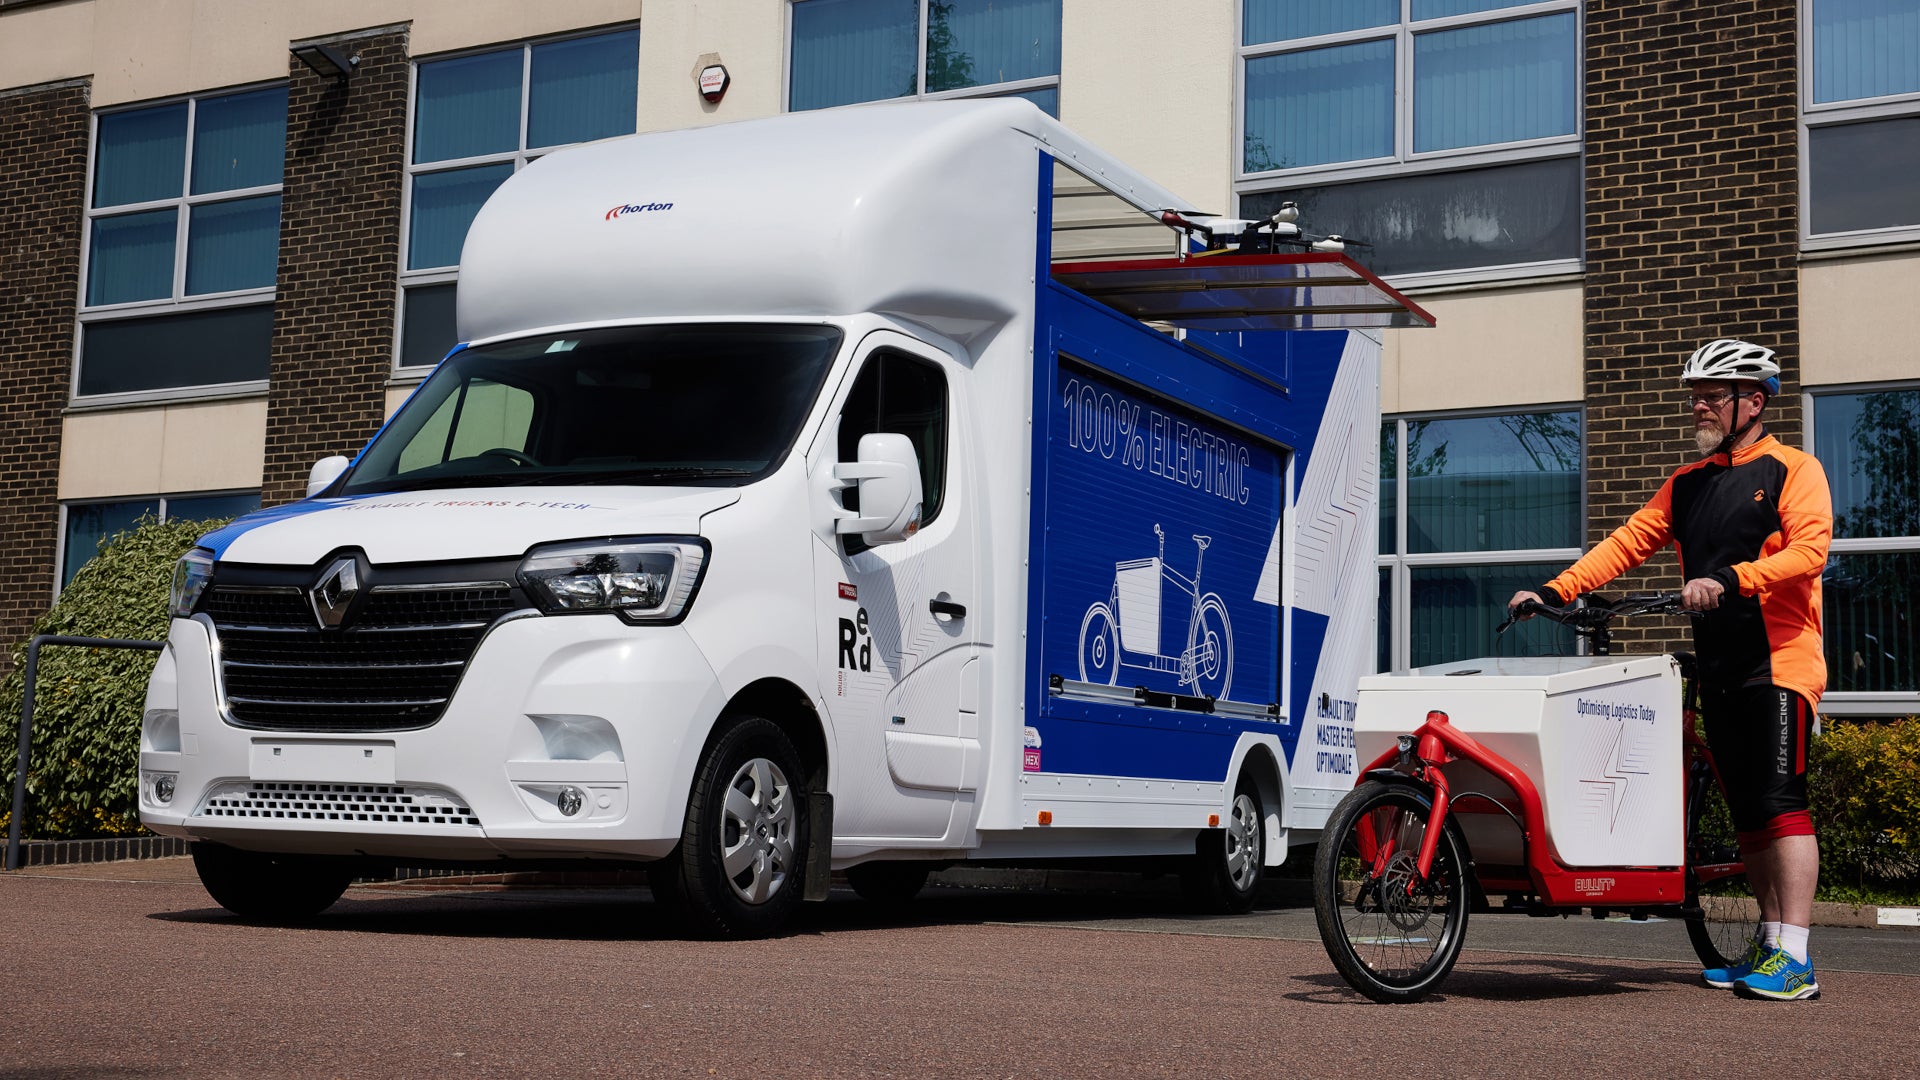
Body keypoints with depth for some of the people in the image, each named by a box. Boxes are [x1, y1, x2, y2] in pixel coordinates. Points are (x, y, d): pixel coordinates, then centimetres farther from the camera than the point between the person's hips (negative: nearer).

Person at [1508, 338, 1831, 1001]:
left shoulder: (1795, 471, -1)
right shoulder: (1686, 484, 18)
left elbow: (1809, 550, -16)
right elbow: (1627, 543, 13)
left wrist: (1729, 580, -29)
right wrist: (1553, 592, 1)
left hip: (1780, 660, -6)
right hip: (1719, 668, 6)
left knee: (1781, 804, -13)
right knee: (1746, 814, 7)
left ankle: (1793, 962, -14)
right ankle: (1767, 946, 13)